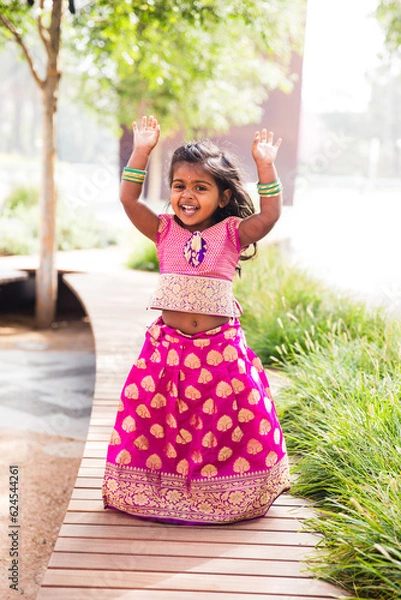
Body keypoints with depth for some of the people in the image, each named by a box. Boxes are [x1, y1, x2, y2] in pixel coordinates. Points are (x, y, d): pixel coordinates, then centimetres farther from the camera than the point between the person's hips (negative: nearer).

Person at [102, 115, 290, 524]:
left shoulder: (232, 234, 0)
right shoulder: (164, 231, 4)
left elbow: (270, 214, -13)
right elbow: (129, 199, -4)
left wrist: (265, 165, -16)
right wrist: (141, 152, -8)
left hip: (221, 347, -1)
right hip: (167, 345, 1)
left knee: (228, 421, 7)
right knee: (155, 418, 6)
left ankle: (227, 495, 27)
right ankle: (159, 487, 27)